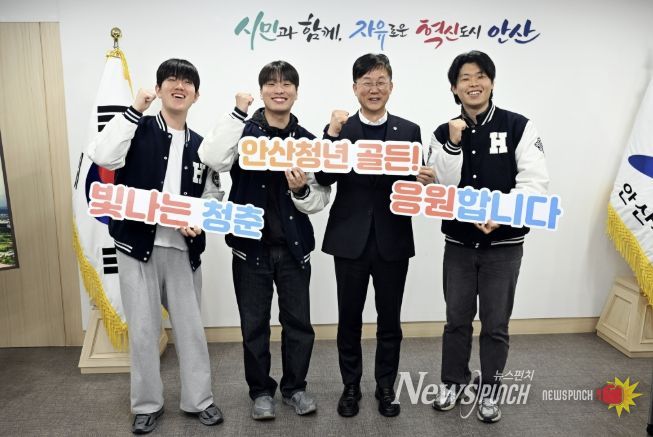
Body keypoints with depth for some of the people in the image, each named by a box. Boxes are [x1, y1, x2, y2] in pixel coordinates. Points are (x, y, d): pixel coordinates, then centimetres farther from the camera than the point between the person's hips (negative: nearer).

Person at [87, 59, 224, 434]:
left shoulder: (200, 146, 9)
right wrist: (135, 110, -15)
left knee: (191, 327, 10)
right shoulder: (139, 130, -1)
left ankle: (199, 400, 26)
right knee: (143, 329, 8)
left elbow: (212, 196, 13)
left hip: (182, 249, 3)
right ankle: (147, 404, 27)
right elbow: (102, 156, -20)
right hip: (138, 246, -2)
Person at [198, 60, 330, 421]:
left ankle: (294, 387, 32)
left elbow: (320, 199, 2)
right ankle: (260, 390, 30)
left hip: (293, 246, 2)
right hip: (251, 244, -1)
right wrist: (238, 113, -21)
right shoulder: (244, 131, -2)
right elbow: (213, 160, -24)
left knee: (298, 321, 10)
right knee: (254, 323, 11)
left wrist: (302, 190, -19)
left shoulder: (307, 140, 3)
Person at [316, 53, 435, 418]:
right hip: (351, 239, 0)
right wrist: (333, 133, -20)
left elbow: (417, 180, 3)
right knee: (350, 317, 12)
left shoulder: (409, 131, 4)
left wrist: (426, 181, -19)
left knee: (390, 319, 12)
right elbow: (325, 178, -10)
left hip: (393, 240, 1)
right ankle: (351, 385, 30)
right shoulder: (338, 129, 2)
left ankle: (386, 385, 31)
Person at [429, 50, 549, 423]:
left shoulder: (519, 127, -5)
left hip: (504, 243, -2)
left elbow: (535, 182, -11)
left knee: (495, 323, 9)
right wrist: (453, 144, -17)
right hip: (459, 242, 2)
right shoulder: (444, 133, 2)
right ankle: (455, 382, 32)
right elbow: (443, 186, -7)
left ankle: (490, 390, 28)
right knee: (457, 319, 13)